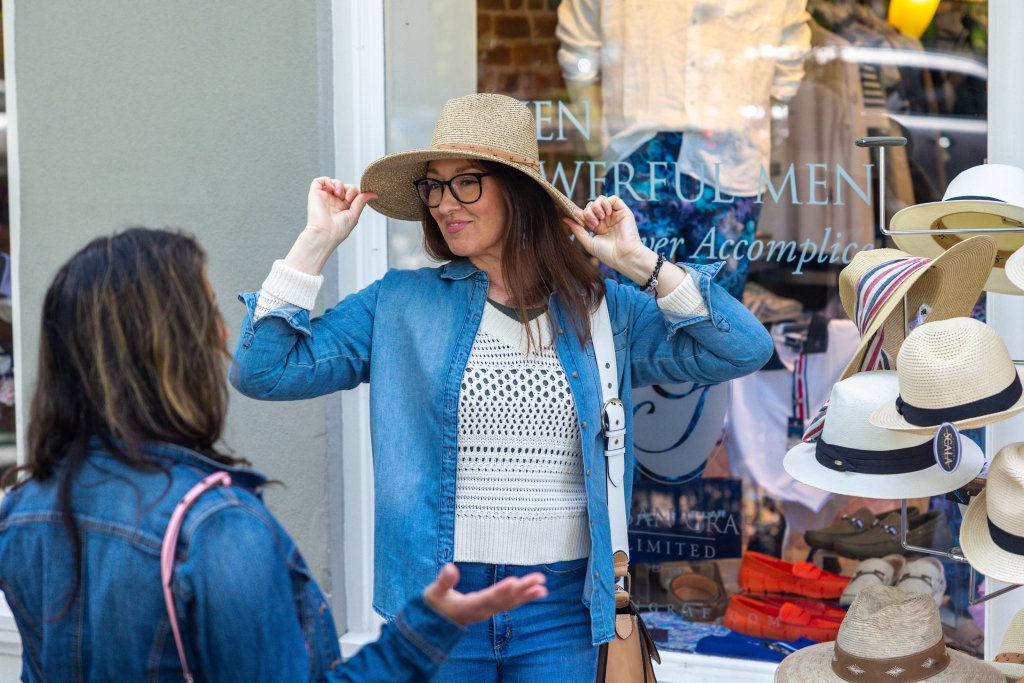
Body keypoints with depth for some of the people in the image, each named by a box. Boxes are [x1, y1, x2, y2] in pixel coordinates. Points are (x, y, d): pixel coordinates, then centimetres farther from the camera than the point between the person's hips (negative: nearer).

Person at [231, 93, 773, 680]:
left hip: (564, 608, 1)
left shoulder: (599, 308, 4)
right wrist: (317, 241, -4)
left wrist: (638, 262, -7)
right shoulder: (399, 303, 3)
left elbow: (745, 351, -3)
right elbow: (262, 371, -2)